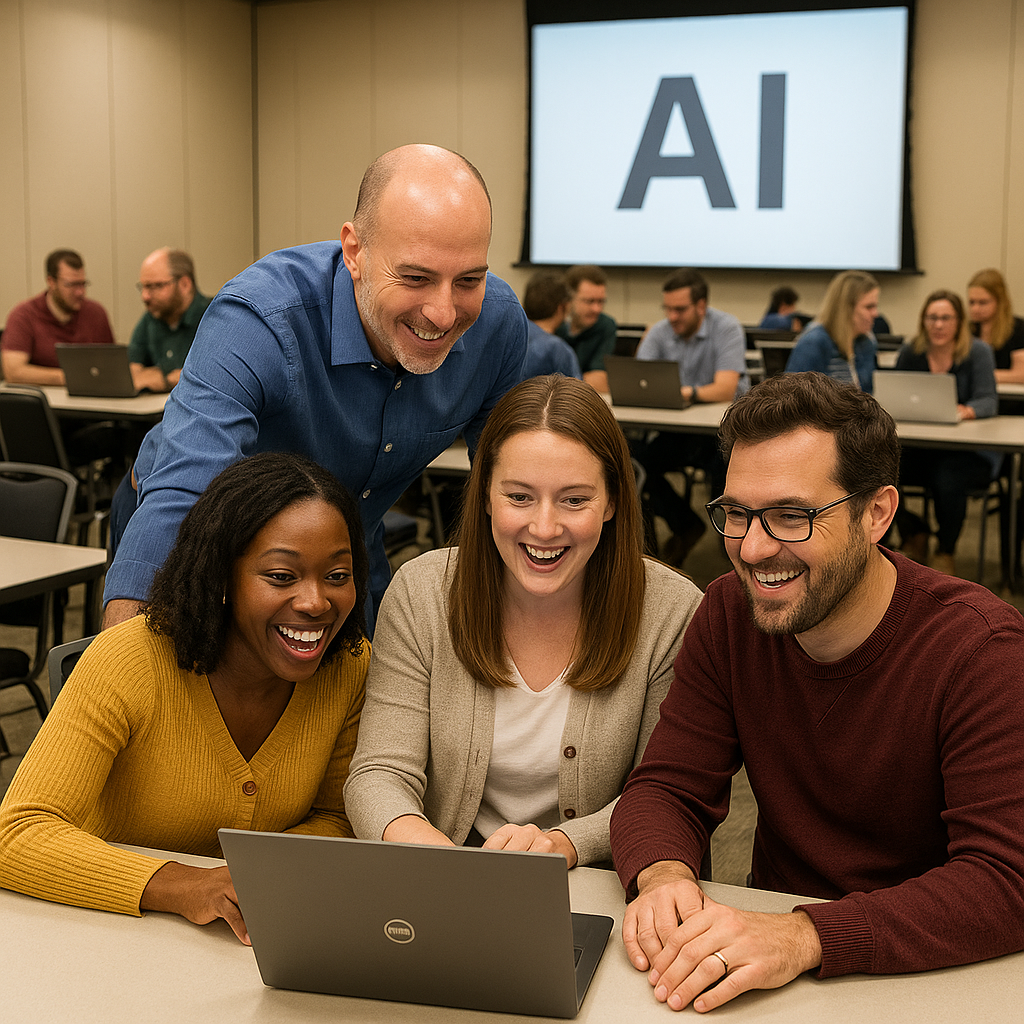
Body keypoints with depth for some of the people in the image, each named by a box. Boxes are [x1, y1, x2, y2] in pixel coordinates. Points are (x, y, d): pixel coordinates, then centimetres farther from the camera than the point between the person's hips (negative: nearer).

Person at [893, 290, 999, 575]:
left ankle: (945, 553, -8)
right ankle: (914, 535, 4)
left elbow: (988, 401, -11)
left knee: (947, 478, -37)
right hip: (920, 448, 3)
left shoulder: (977, 352, -1)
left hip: (970, 451, -3)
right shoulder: (910, 353, 8)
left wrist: (967, 411, -33)